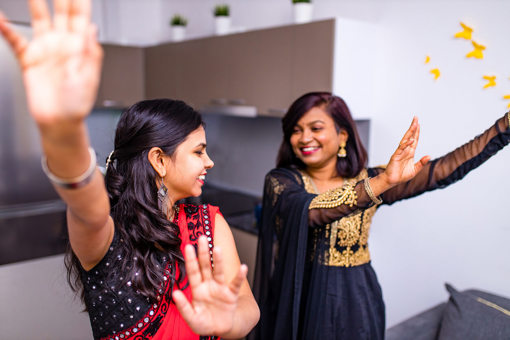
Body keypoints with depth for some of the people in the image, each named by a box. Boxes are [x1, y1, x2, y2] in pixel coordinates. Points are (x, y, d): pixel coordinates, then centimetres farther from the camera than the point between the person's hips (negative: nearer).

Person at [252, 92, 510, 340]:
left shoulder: (368, 180, -2)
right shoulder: (281, 181, -8)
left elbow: (442, 170, -10)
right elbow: (306, 210, -29)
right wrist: (382, 182, -38)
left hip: (354, 304, 2)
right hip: (300, 301, -1)